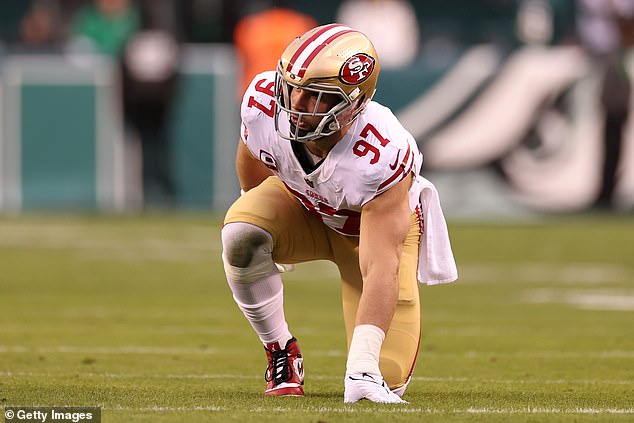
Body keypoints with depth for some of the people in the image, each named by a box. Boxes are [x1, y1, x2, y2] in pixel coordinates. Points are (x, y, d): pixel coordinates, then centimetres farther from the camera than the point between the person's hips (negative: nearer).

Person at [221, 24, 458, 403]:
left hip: (382, 218, -3)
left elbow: (380, 267, -43)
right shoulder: (263, 101, -31)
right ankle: (281, 353, -10)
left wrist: (361, 370, -50)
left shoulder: (382, 155, -42)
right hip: (303, 204, 3)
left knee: (387, 381, -13)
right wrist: (269, 233, 15)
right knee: (241, 233, -33)